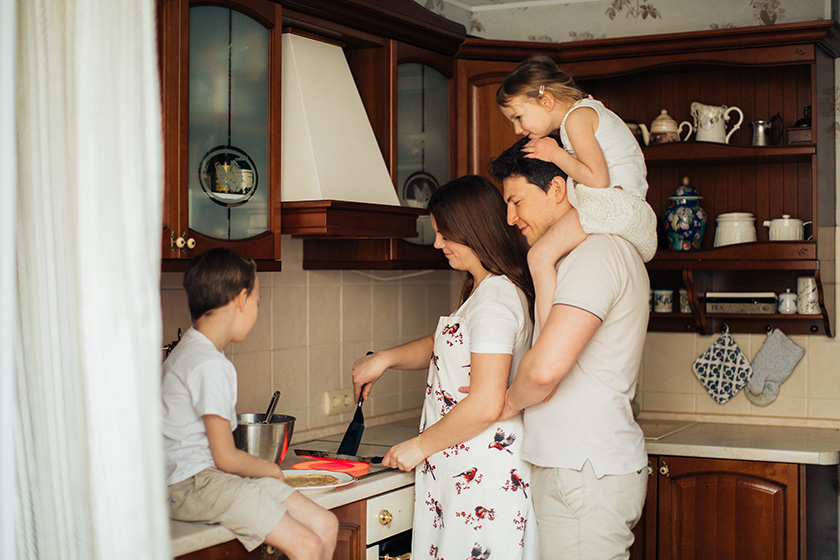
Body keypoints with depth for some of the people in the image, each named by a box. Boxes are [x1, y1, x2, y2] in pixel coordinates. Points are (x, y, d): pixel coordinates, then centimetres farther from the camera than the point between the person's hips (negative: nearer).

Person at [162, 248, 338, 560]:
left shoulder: (190, 350, 14)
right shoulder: (211, 365, -18)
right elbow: (226, 458, -17)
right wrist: (271, 469, 2)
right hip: (195, 484, -10)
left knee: (325, 526, 1)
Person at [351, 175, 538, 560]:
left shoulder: (495, 300, -18)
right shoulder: (485, 291, 15)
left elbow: (485, 405, -24)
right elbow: (443, 345, 28)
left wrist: (419, 446, -12)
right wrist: (384, 359, 12)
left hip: (482, 477, -10)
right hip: (463, 470, 10)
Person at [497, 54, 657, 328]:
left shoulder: (576, 116, -9)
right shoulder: (589, 109, 23)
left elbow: (598, 179, -18)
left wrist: (555, 154, -7)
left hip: (613, 201, -11)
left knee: (540, 256, -22)